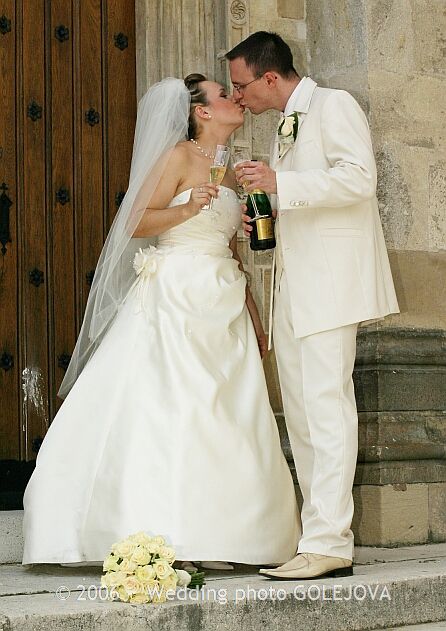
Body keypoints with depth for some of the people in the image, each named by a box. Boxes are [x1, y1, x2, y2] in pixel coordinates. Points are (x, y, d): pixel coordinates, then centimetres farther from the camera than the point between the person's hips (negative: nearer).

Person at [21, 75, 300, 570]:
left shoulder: (228, 172, 19)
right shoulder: (178, 157, -3)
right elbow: (135, 222, -9)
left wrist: (252, 314, 20)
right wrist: (187, 210, -22)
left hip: (222, 307, 8)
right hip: (176, 298, -7)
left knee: (220, 416, 2)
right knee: (170, 410, -11)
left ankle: (207, 539, 5)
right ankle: (163, 538, -10)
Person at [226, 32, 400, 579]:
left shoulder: (332, 105, -3)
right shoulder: (285, 126, 24)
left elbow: (359, 177, -17)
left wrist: (279, 183, -20)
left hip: (330, 280, -10)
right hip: (293, 284, 10)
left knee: (326, 405, -14)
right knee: (301, 411, 7)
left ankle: (329, 544, -15)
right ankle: (319, 533, 11)